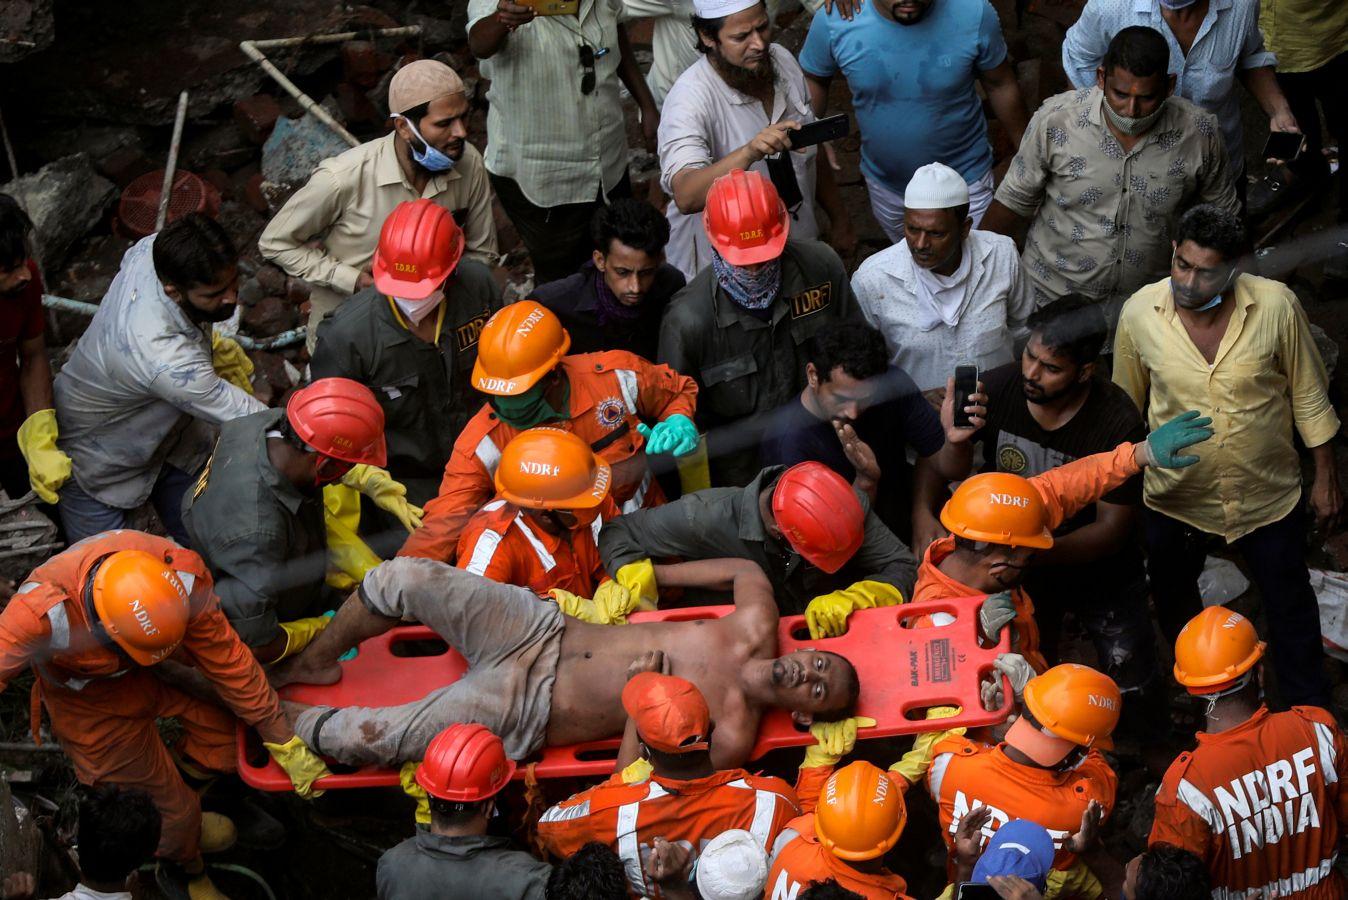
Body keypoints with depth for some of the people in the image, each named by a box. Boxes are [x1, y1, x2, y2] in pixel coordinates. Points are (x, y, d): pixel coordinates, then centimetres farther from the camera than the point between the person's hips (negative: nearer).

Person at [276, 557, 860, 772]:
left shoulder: (732, 736, -15)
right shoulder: (757, 624, -2)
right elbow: (746, 569, 20)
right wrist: (652, 573, 16)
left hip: (522, 712, -6)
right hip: (543, 630, 6)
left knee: (362, 737, -18)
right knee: (403, 577, -11)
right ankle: (314, 665, 16)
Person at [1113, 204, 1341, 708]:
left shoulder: (1276, 306, -22)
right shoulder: (1140, 313, -18)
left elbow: (1309, 397, -7)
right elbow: (1125, 406, -1)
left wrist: (1325, 477, -1)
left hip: (1267, 493, -1)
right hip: (1175, 496, 1)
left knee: (1290, 603, 17)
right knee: (1172, 598, 23)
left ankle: (1310, 708, 40)